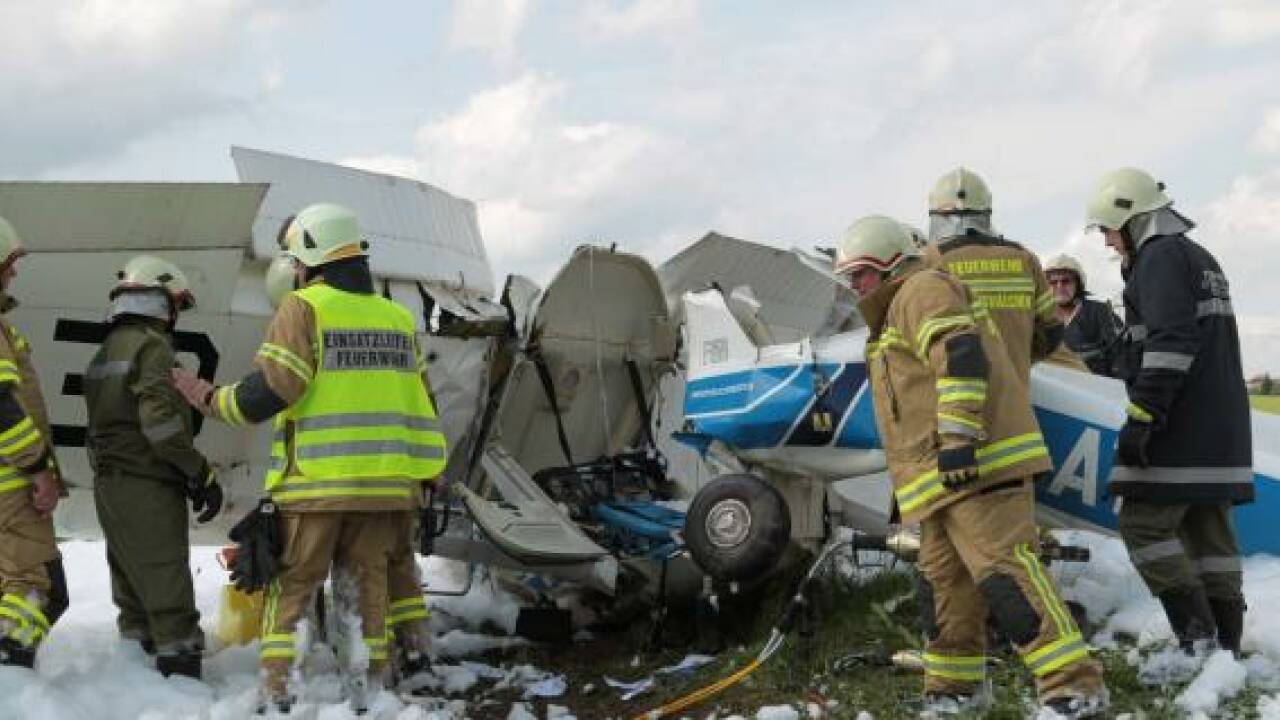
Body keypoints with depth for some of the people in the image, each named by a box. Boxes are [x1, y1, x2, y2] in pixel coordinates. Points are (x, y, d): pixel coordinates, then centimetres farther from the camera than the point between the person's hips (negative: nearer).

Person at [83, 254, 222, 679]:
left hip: (108, 484, 9)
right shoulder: (151, 345, -12)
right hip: (149, 485, -9)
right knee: (168, 590, -8)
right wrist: (201, 473, -16)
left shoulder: (106, 351, 18)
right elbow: (160, 419, -21)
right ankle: (181, 670, -8)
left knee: (133, 585, 15)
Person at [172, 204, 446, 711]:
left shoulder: (304, 308, -6)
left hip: (316, 483, -4)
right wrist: (417, 478, 25)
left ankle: (278, 692, 4)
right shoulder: (397, 317, 11)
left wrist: (207, 399, 3)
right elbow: (413, 402, 15)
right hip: (384, 484, 5)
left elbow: (267, 392, -12)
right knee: (365, 583, 12)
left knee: (291, 585, 6)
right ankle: (367, 687, 15)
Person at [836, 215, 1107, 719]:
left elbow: (962, 358, -20)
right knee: (946, 578, 14)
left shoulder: (923, 289, -4)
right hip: (944, 474, 11)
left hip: (977, 463, -11)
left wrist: (959, 438, -25)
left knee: (1003, 568, -16)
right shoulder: (900, 310, 29)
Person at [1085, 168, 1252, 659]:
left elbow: (1171, 342, -20)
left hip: (1180, 429, -10)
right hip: (1222, 429, 10)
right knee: (1209, 532, 8)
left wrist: (1140, 417, -23)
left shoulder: (1161, 256, -8)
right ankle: (1226, 644, 7)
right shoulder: (1201, 259, 24)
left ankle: (1198, 636, -11)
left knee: (1144, 524, -7)